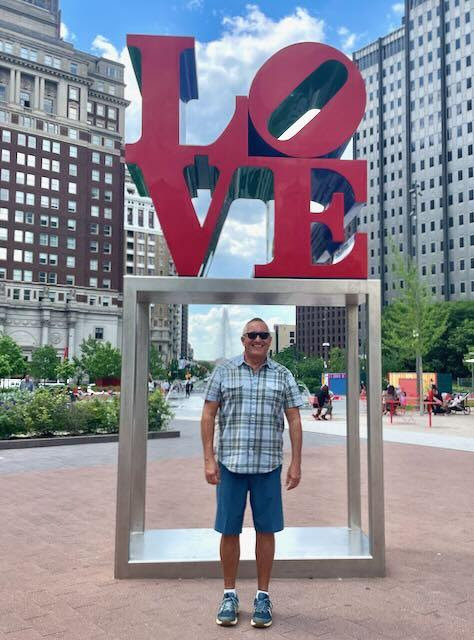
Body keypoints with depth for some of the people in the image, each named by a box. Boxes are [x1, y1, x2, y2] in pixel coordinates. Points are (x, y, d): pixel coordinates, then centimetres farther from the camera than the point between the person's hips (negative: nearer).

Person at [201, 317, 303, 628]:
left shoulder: (283, 375, 6)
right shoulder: (224, 371, 3)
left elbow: (294, 420, 6)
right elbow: (208, 416, 2)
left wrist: (296, 463, 0)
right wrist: (209, 459, -4)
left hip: (268, 466, 1)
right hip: (230, 464, 0)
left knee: (266, 531, 7)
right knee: (229, 531, 6)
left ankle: (263, 596, 22)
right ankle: (230, 595, 23)